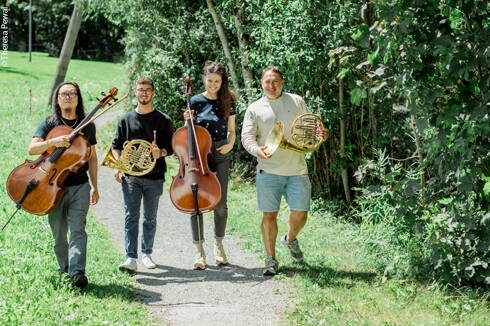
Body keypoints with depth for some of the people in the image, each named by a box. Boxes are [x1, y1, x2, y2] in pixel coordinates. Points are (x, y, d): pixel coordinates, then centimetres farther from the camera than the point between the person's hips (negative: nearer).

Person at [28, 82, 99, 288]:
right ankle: (64, 270, 23)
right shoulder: (49, 124, 3)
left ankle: (77, 272, -24)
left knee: (77, 229, -15)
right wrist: (53, 142, -27)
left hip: (80, 186, 0)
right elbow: (32, 149, -10)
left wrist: (94, 187, 14)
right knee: (58, 235, 7)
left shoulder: (87, 125, 9)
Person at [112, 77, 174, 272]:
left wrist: (161, 152, -17)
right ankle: (131, 258, -13)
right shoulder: (126, 120, 9)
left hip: (154, 177, 0)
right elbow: (116, 146, 12)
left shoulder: (163, 120, 4)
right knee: (131, 217, -9)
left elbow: (171, 146, 5)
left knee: (150, 218, 10)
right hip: (131, 176, 0)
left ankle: (146, 253, 24)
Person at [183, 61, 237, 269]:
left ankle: (219, 246, 23)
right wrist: (187, 121, -15)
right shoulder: (196, 101, -1)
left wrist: (230, 144, -4)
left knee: (220, 204, 5)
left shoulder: (228, 102, 7)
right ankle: (199, 251, 7)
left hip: (220, 157, 2)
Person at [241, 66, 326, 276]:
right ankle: (271, 259, 12)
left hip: (297, 170, 1)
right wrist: (257, 149, -21)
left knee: (300, 215, 2)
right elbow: (247, 136, 0)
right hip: (268, 171, -1)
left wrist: (318, 134, -7)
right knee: (269, 215, -1)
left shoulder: (296, 102, 10)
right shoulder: (255, 109, 6)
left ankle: (290, 239, 35)